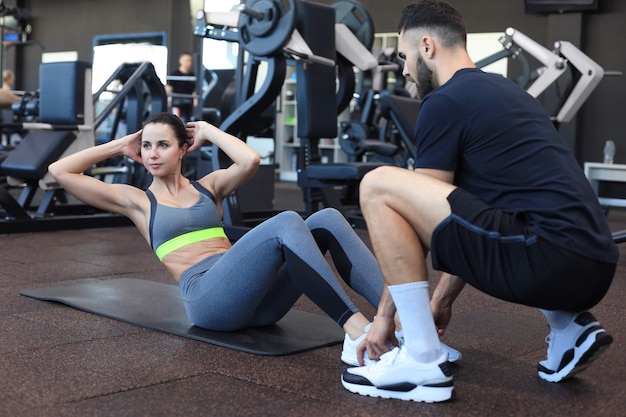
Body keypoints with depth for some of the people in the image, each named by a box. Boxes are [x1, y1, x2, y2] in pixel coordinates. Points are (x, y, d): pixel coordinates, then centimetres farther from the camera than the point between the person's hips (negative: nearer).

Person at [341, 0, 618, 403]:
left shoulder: (445, 101, -1)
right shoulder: (504, 90, 25)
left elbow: (421, 214, 2)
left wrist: (385, 315, 12)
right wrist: (444, 299, 35)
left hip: (550, 259, -9)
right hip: (593, 265, 10)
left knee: (377, 186, -8)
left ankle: (422, 359, -3)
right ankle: (569, 329, 18)